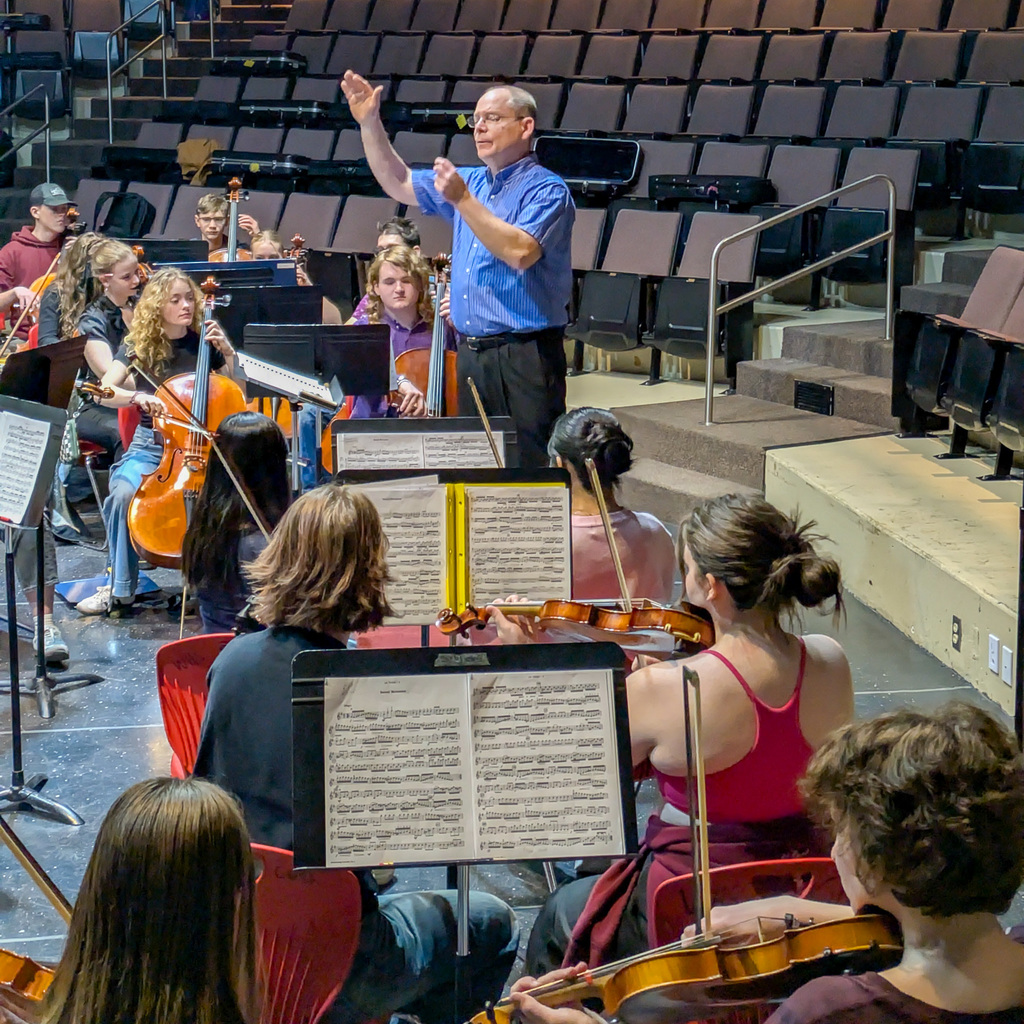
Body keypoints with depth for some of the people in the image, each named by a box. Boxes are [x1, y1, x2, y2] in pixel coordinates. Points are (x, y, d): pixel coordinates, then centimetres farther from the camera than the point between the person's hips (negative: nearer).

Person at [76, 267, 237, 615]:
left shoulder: (203, 344, 7)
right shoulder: (138, 347, 4)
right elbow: (103, 391, -9)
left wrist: (228, 354, -7)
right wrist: (138, 396, -28)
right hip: (150, 446, 0)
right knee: (124, 493, -32)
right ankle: (119, 590, -16)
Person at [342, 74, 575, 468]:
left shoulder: (546, 190, -8)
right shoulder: (471, 183, 16)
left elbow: (520, 252, -24)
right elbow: (398, 183, 23)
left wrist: (462, 200, -22)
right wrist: (370, 124, 12)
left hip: (524, 357, -8)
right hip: (471, 353, 8)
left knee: (531, 467, -9)